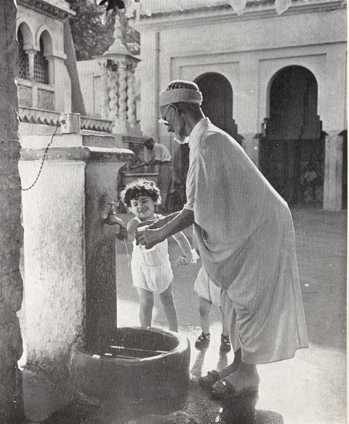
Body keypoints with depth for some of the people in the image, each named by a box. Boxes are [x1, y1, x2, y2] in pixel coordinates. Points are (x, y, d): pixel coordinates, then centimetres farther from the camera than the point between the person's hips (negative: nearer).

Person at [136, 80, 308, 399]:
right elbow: (199, 204, 13)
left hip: (261, 229, -10)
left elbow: (197, 209, -22)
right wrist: (157, 225, 11)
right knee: (239, 298, 14)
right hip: (248, 229, 10)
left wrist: (160, 234, -11)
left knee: (249, 300, -1)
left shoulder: (208, 141, -20)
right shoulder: (208, 139, 11)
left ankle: (247, 375, 13)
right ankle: (239, 364, 26)